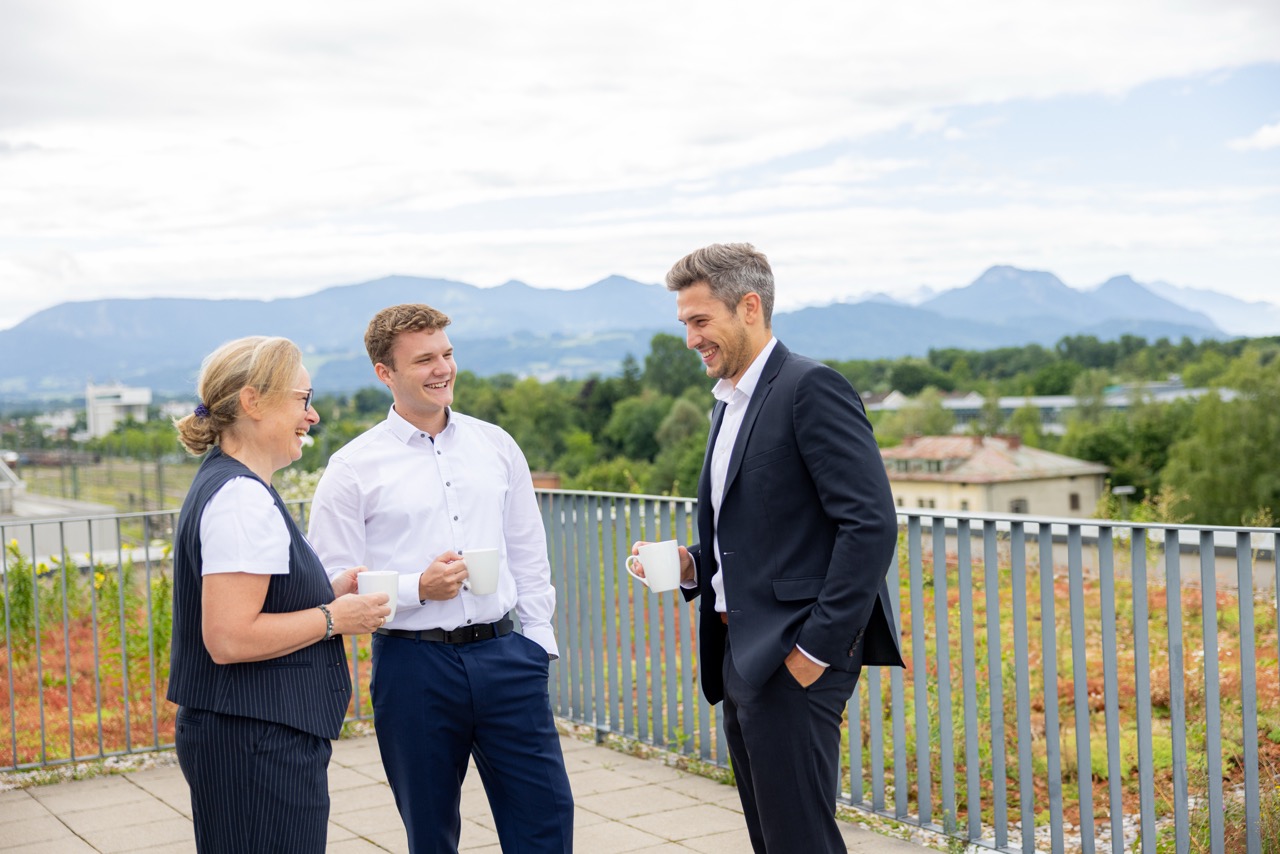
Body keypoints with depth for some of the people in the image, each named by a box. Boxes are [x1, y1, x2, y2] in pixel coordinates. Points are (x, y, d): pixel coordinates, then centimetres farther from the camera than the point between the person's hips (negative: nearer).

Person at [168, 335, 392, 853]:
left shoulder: (225, 484, 14)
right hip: (257, 744, -11)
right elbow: (228, 638, -24)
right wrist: (333, 618, -14)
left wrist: (326, 593, 10)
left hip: (250, 738, 11)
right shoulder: (243, 499, -18)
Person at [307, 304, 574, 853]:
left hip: (504, 654, 3)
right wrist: (417, 589, -18)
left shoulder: (496, 445, 8)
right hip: (413, 664, -3)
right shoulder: (352, 468, -4)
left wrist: (537, 639, 9)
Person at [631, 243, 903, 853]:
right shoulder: (729, 404, 18)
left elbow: (871, 524, -19)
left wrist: (818, 647, -20)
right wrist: (692, 565, 5)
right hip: (742, 658, 9)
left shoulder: (811, 388, -12)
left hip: (794, 661, -9)